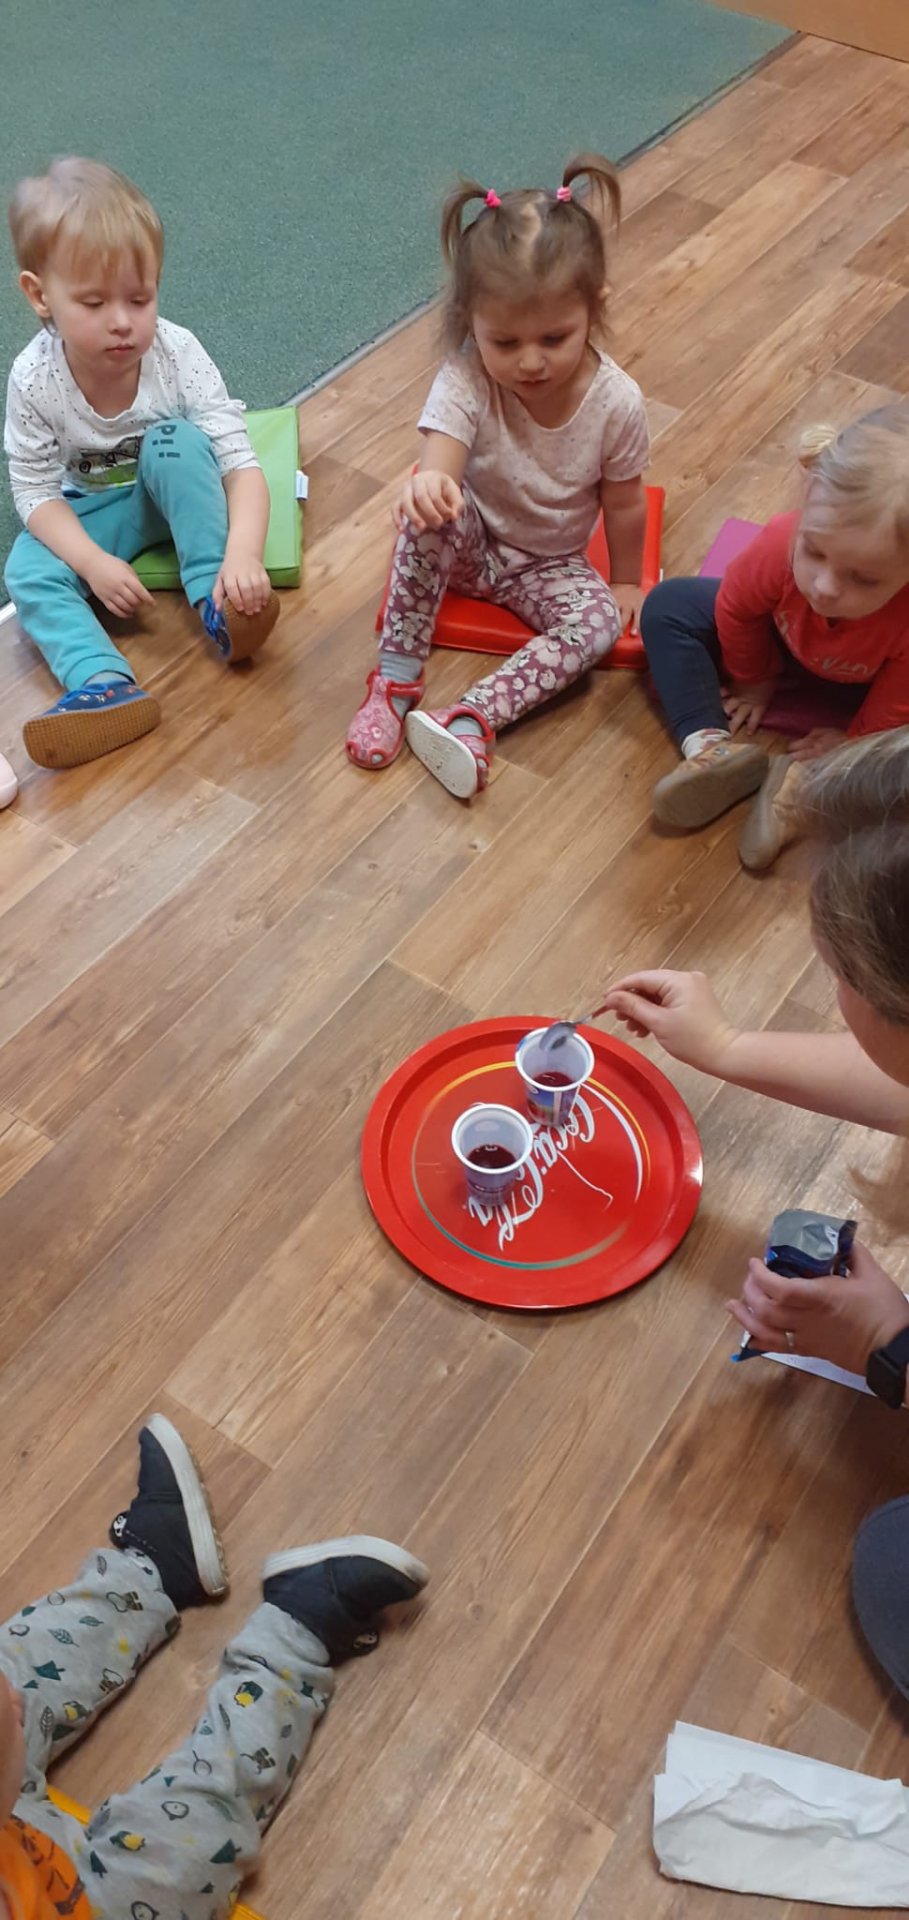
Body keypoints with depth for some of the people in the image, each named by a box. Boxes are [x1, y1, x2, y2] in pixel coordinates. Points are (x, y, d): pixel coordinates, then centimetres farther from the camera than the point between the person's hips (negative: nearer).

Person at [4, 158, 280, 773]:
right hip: (90, 511, 1)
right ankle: (106, 684, -43)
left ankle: (217, 604, -32)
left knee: (177, 441, -32)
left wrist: (242, 554, -47)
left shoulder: (177, 353, -23)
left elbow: (241, 462, -28)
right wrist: (95, 563, -32)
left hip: (177, 492, -1)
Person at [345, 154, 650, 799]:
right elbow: (440, 458, -42)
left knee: (601, 622, -27)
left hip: (548, 563, 2)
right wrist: (428, 482, -67)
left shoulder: (616, 401, -20)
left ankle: (471, 719, -38)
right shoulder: (466, 381, -25)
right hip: (467, 542, -1)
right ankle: (396, 680, -27)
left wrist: (625, 581, 6)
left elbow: (624, 504, -6)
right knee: (434, 507, -35)